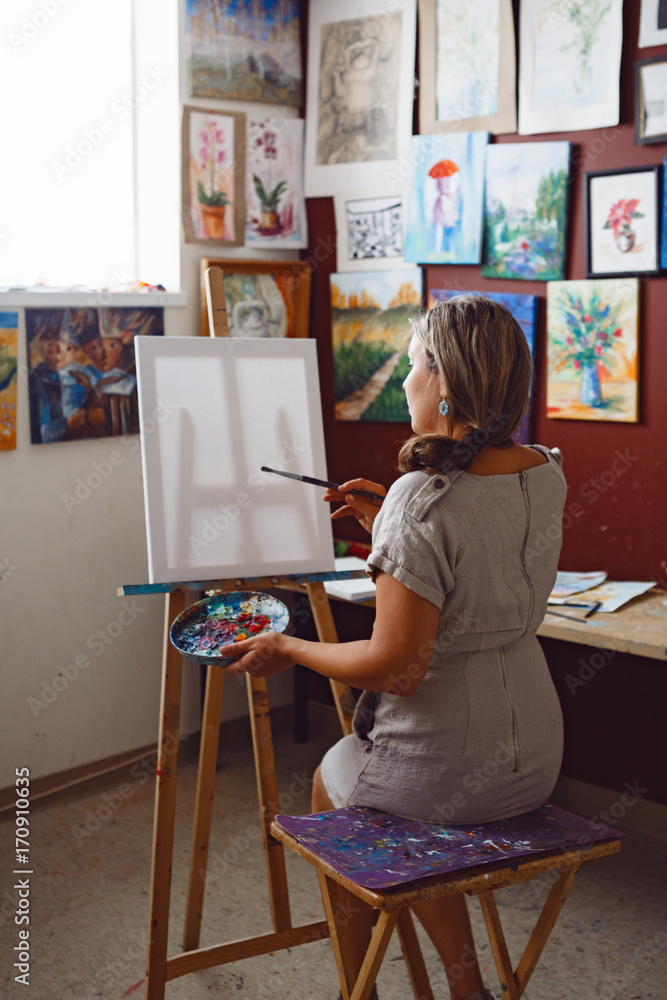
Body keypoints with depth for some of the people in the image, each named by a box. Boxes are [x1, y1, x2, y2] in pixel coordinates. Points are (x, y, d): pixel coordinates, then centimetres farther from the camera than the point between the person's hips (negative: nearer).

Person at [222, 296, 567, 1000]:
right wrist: (384, 525, 14)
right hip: (534, 758, 6)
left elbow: (397, 668, -25)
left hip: (442, 771, -6)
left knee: (330, 784, 26)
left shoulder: (422, 499, -26)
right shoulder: (546, 474, -2)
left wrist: (288, 650, -10)